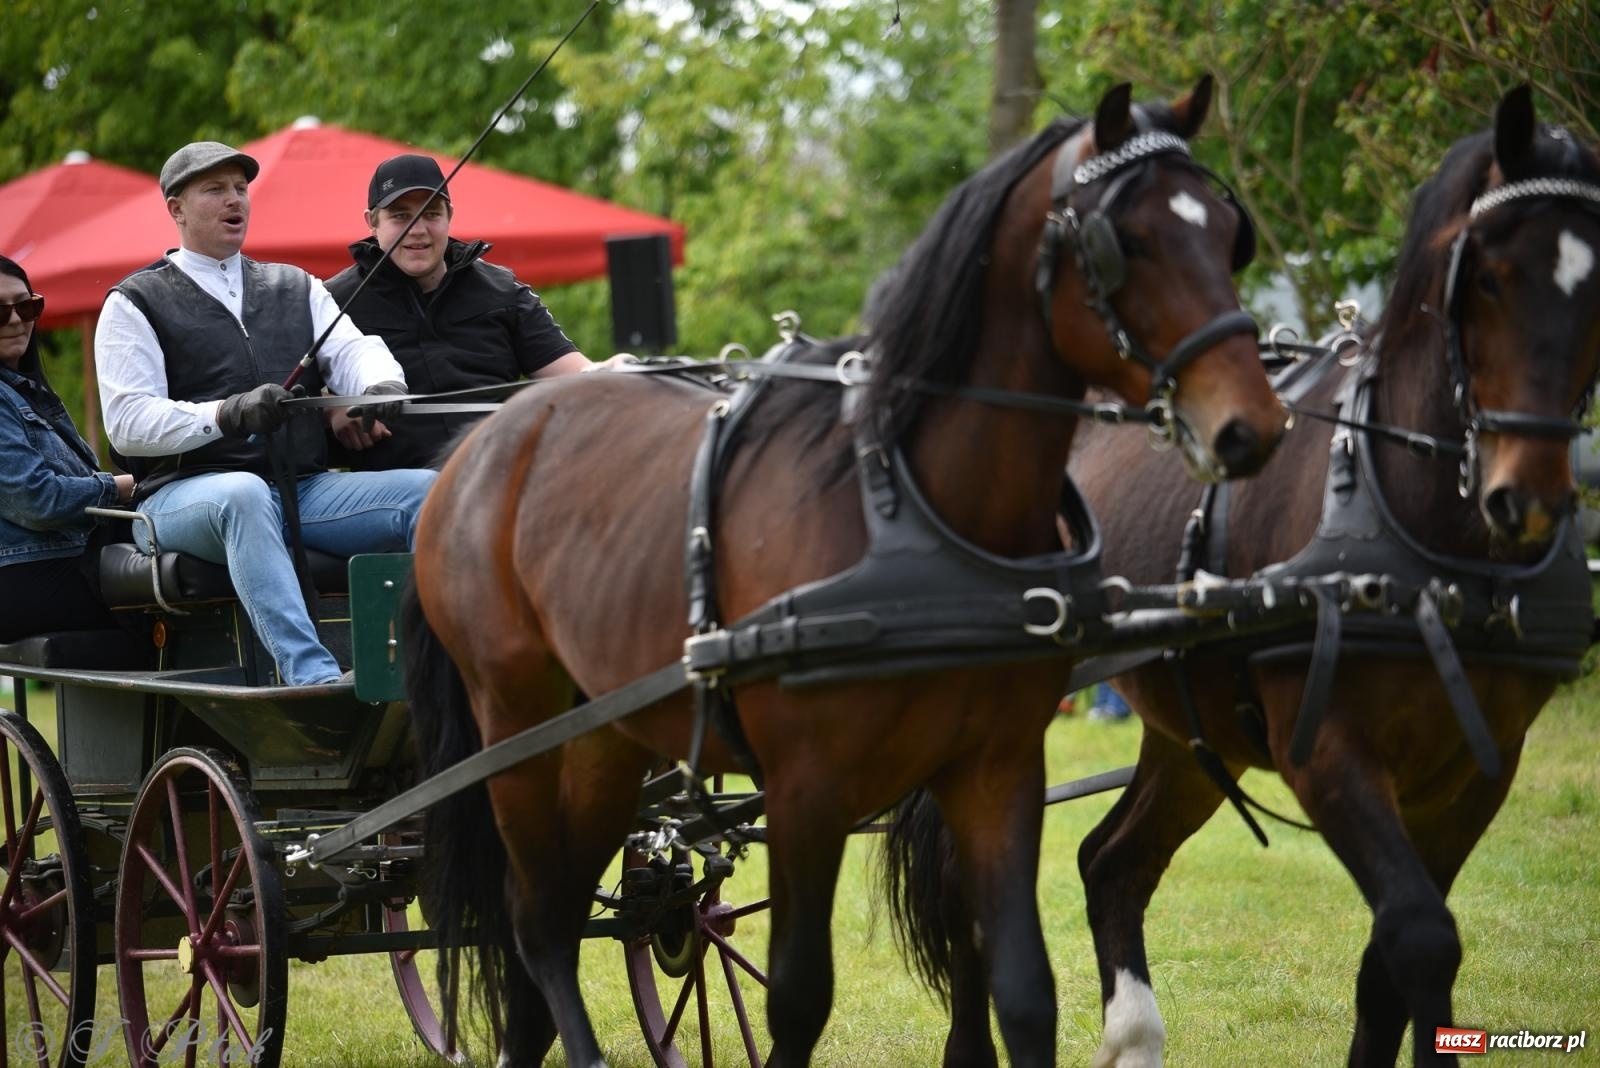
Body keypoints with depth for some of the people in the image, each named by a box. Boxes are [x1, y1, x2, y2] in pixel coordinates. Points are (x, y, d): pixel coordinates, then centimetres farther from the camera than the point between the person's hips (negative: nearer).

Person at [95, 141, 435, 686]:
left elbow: (351, 350, 7)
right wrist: (226, 415, -19)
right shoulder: (135, 304, 9)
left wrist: (382, 385, -18)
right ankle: (311, 674, -55)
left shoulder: (297, 288, 25)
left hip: (304, 488, 5)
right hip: (185, 494, -5)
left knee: (434, 492, -20)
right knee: (244, 496, -42)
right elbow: (126, 422, -3)